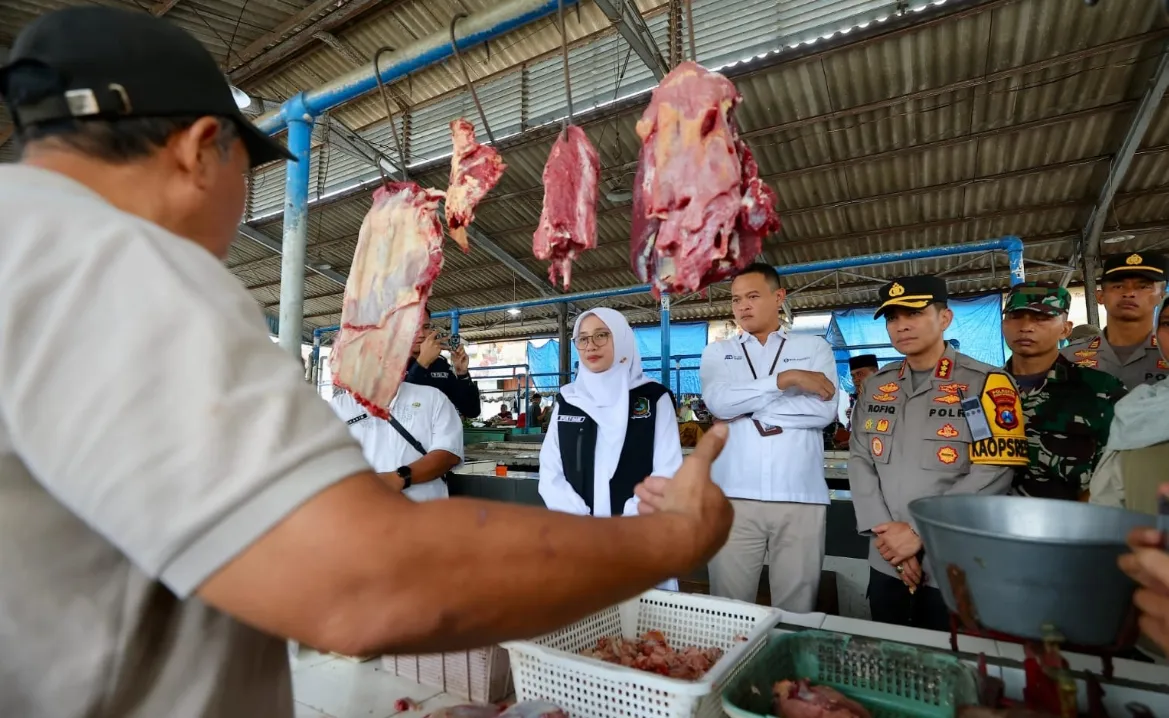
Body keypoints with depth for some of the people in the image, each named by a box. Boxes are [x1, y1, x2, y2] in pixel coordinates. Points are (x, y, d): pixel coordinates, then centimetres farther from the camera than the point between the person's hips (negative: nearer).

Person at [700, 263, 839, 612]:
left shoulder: (815, 348, 11)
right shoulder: (717, 352, 12)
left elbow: (824, 410, -6)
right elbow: (718, 402, -8)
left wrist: (746, 405, -5)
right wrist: (785, 379, -9)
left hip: (801, 498, 0)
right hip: (735, 497, 1)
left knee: (796, 607, 8)